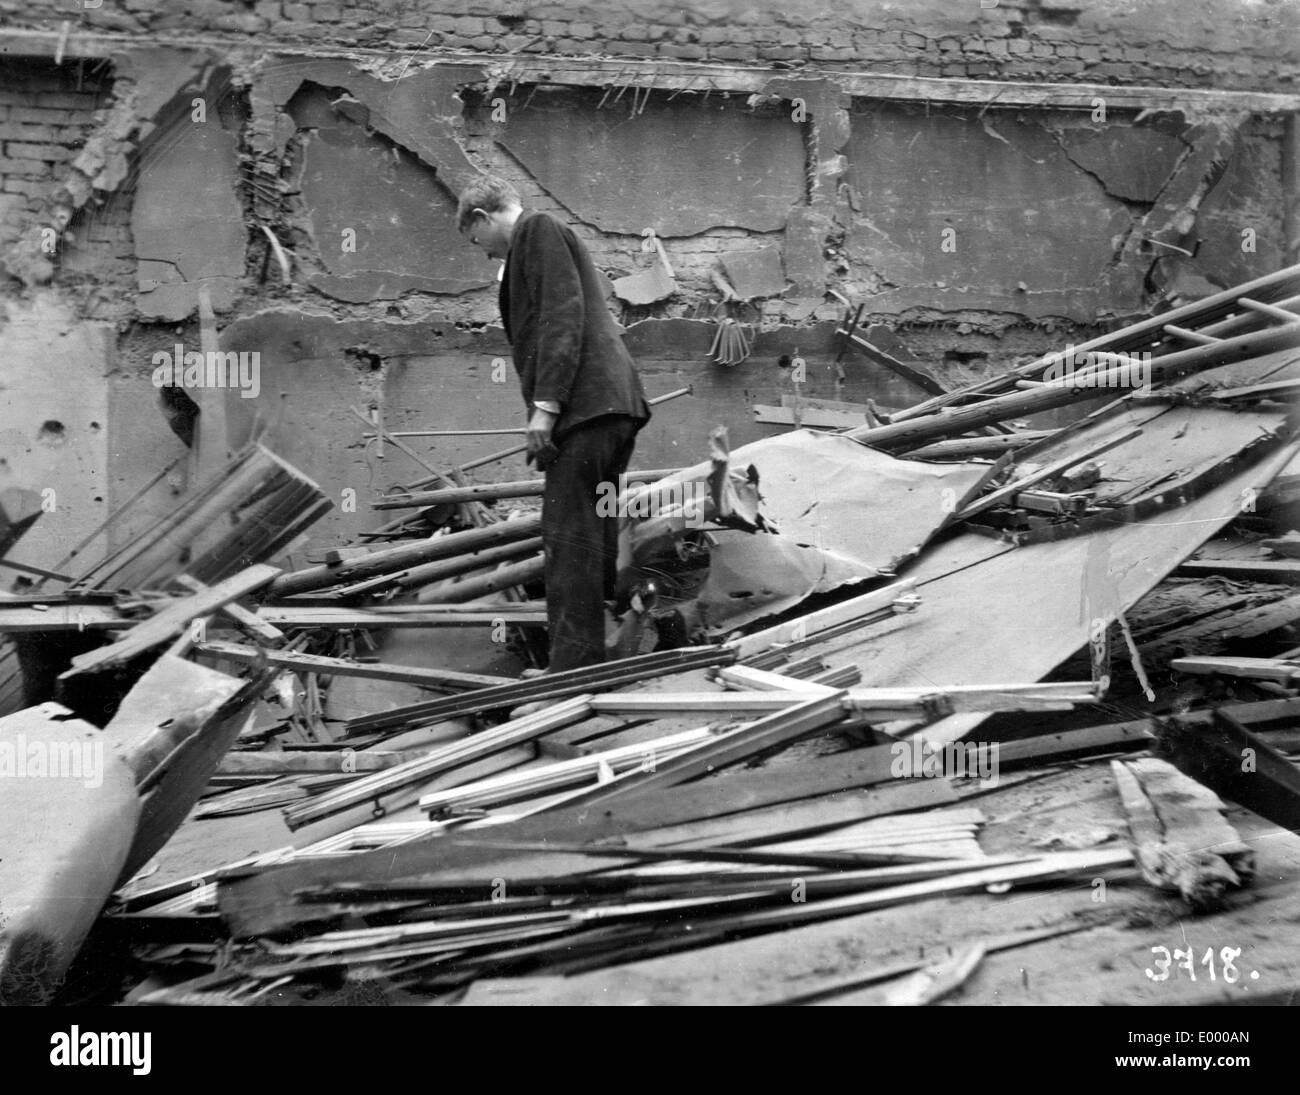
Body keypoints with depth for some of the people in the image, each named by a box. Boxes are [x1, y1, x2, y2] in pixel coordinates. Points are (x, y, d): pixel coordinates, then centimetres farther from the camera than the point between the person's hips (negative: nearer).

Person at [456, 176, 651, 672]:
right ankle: (591, 660, 14)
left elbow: (562, 315, -13)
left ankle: (571, 672, -10)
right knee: (593, 536, 9)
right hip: (611, 405, 10)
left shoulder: (539, 228, 1)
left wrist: (544, 405, -18)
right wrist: (547, 406, 23)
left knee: (569, 537, -11)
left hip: (584, 405, -10)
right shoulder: (544, 238, 30)